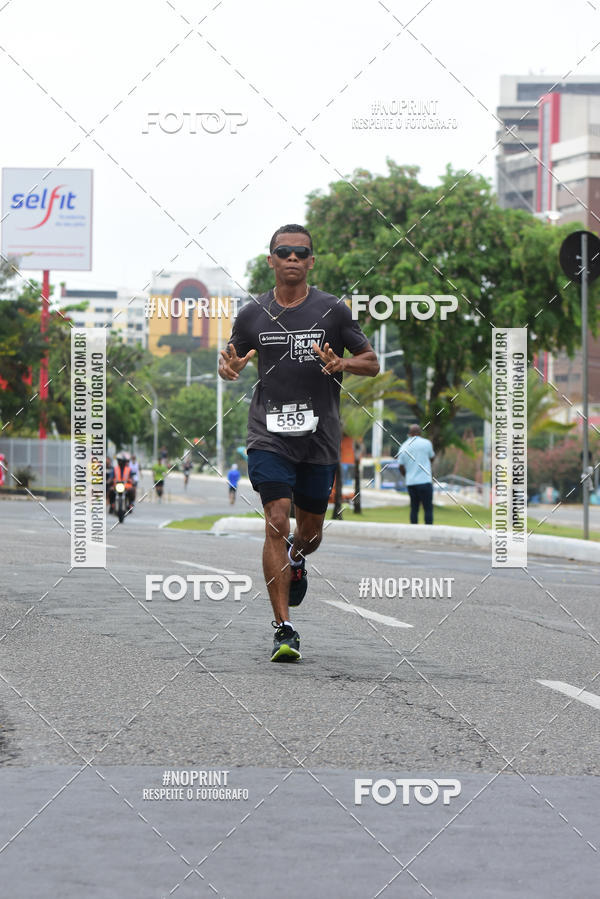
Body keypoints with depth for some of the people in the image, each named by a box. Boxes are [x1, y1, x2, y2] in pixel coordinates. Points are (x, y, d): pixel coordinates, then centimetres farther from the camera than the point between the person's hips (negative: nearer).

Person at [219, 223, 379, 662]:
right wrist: (230, 369, -7)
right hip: (269, 435, -1)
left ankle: (296, 559, 50)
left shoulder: (333, 310, 0)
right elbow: (232, 359, 17)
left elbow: (372, 363, 4)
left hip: (320, 438, 1)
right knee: (277, 524, -14)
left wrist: (341, 364, -17)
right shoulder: (253, 314, 3)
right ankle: (284, 630, -11)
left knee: (310, 532, 11)